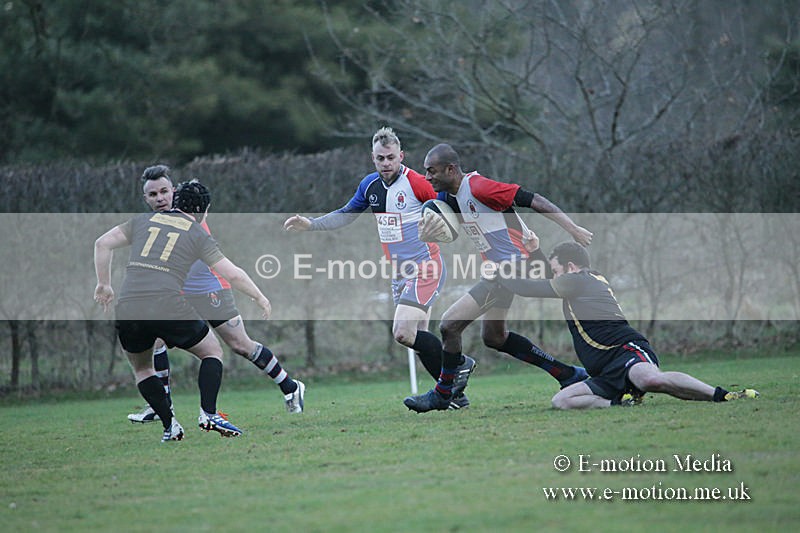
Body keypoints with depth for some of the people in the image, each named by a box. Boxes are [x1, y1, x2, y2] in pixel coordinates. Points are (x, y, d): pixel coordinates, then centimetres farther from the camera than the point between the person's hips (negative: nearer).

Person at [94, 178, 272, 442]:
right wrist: (260, 297, 22)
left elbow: (102, 244, 16)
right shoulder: (198, 234, 10)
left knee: (141, 368, 26)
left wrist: (104, 284, 24)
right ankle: (208, 414, 2)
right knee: (213, 351, 19)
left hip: (128, 310, 3)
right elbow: (233, 274, 8)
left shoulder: (144, 220, 19)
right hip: (169, 309, -3)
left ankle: (170, 425, 13)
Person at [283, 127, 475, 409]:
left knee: (403, 332, -19)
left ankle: (459, 364, -1)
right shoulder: (370, 185, 5)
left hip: (426, 269, -7)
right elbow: (346, 214, 21)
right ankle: (455, 393, 17)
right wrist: (311, 224, 14)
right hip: (400, 274, 8)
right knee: (417, 339, 6)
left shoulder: (416, 182, -16)